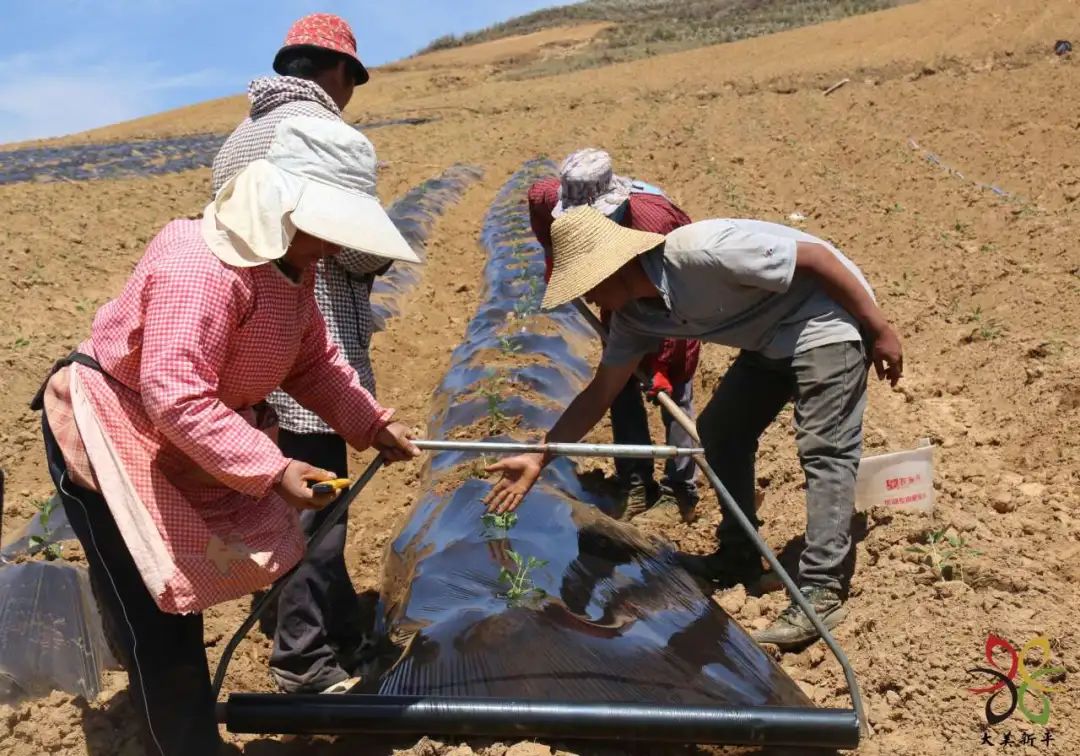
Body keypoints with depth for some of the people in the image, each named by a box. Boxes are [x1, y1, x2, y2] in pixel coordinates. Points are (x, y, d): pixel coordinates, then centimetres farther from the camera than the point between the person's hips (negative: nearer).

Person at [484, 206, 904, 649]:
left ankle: (821, 593, -10)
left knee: (824, 452, -14)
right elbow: (600, 392, 2)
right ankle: (738, 559, 20)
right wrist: (538, 458, -1)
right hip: (769, 341, 9)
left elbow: (817, 256, -25)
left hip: (827, 321, -8)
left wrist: (880, 331, -18)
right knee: (718, 432, 8)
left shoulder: (702, 251, -32)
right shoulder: (634, 315, -6)